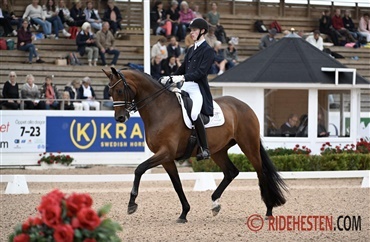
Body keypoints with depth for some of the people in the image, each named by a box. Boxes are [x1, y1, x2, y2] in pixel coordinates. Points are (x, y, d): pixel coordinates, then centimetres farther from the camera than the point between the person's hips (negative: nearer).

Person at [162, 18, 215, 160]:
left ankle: (205, 149, -23)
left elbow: (201, 72, -15)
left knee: (194, 114, -31)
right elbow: (183, 68, 24)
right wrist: (170, 78, 9)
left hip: (198, 88, -9)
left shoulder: (208, 51, -4)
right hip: (186, 87, 9)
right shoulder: (191, 50, 20)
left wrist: (183, 78, -24)